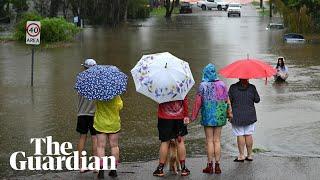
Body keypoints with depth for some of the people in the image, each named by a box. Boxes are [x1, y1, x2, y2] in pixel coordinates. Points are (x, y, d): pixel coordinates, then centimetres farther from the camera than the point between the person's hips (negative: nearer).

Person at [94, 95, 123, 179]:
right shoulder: (115, 95, -11)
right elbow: (120, 106, -4)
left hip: (100, 123, -1)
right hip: (114, 123, 1)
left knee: (101, 146, 3)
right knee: (114, 146, 10)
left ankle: (101, 171, -3)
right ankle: (114, 170, 11)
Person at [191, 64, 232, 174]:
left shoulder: (203, 85, -9)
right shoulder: (222, 84, 1)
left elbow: (198, 102, -8)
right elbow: (227, 100, 5)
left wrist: (194, 115, 0)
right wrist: (229, 112, 18)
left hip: (208, 115, -3)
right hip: (219, 115, 3)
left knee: (209, 141, 2)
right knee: (217, 140, 8)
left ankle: (210, 165, 4)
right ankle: (217, 165, 8)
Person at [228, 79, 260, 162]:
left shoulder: (233, 87, -5)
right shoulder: (252, 87, -4)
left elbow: (228, 101, -4)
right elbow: (257, 100, 2)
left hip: (237, 116, -1)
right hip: (249, 115, 1)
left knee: (240, 135, 3)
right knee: (248, 135, 8)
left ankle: (241, 155, 5)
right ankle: (249, 155, 13)